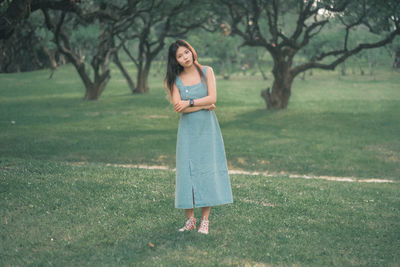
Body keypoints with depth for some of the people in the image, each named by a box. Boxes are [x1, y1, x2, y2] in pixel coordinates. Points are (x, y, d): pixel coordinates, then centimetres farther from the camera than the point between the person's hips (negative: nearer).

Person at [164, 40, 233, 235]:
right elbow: (178, 107, -10)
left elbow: (212, 98, -8)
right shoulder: (175, 79, 1)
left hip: (207, 128, 0)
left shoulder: (206, 72, 3)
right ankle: (189, 220, 7)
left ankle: (205, 221, 4)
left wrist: (189, 103, -12)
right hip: (187, 130, 0)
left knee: (207, 170, -1)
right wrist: (203, 105, -10)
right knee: (187, 170, -1)